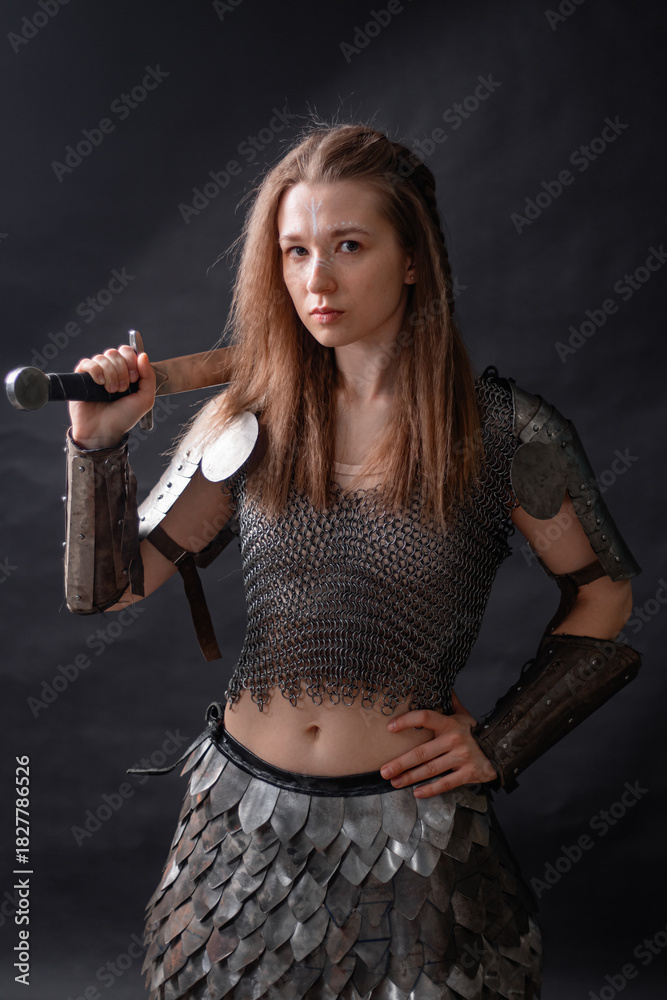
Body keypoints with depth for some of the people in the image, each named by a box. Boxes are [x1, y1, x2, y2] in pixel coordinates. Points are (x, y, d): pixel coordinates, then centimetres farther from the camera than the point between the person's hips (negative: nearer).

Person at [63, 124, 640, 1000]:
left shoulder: (504, 432, -10)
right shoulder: (249, 423, -3)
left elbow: (605, 595, 2)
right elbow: (108, 588, -3)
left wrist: (502, 743, -3)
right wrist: (99, 443, -17)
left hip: (412, 818, -2)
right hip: (246, 806, 3)